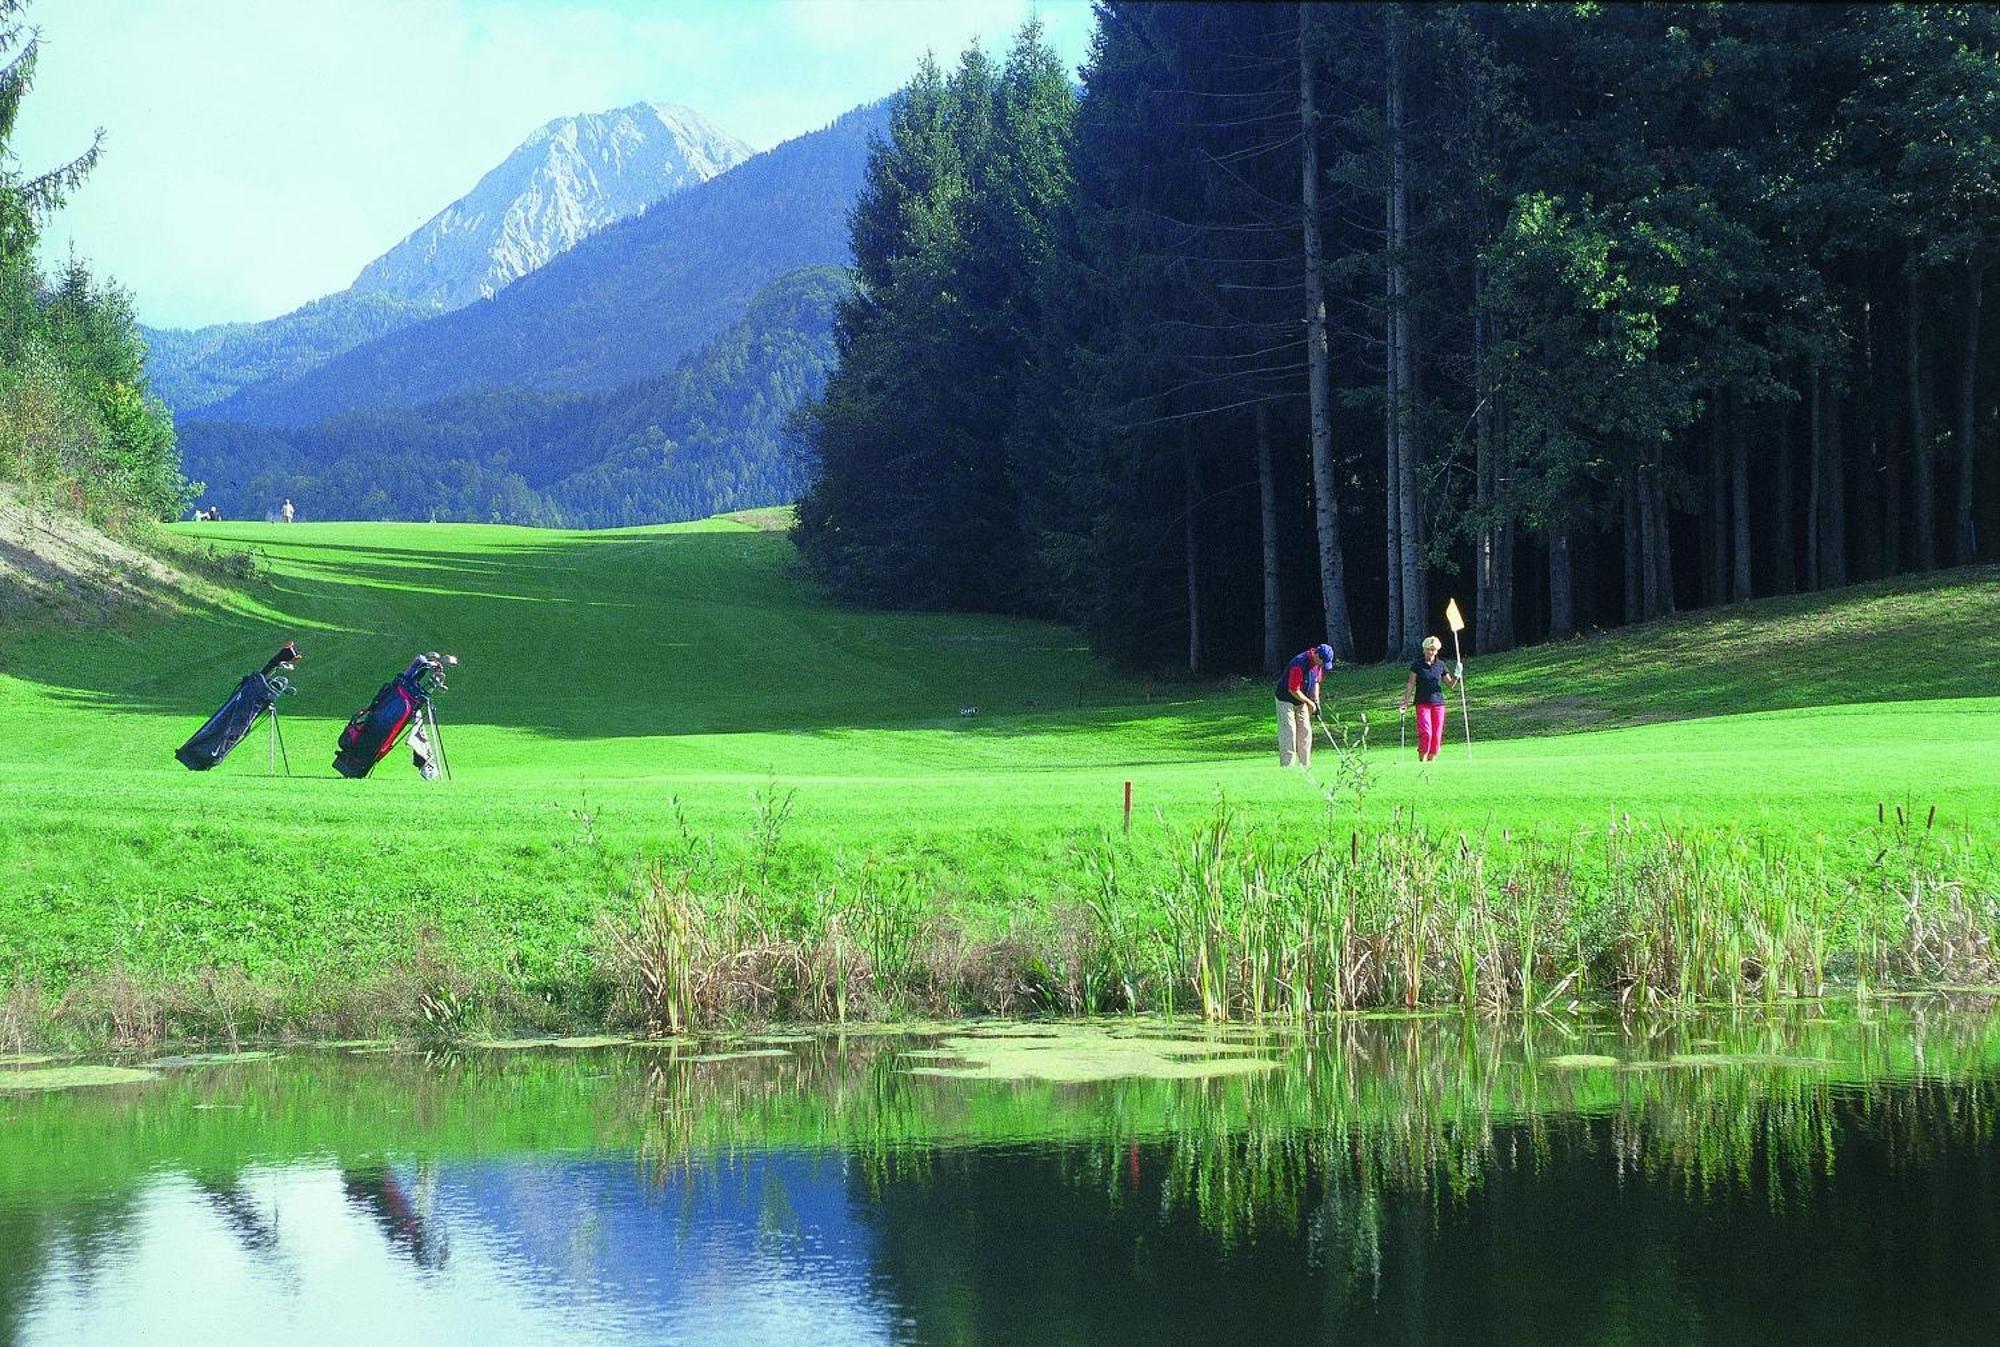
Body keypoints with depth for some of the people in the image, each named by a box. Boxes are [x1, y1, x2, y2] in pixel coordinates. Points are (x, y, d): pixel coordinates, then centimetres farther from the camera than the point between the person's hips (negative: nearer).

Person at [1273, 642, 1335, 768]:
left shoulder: (1318, 663, -6)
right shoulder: (1300, 664, -32)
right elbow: (1293, 690, -27)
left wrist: (1316, 699, 0)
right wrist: (1309, 702, -17)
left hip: (1302, 700, 8)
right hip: (1286, 700, -8)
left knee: (1305, 732, 6)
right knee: (1288, 734, -11)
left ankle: (1305, 766, 11)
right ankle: (1287, 767, -12)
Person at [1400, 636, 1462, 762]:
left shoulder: (1441, 665, 8)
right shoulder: (1417, 664, 2)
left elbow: (1450, 684, 12)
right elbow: (1411, 684, 3)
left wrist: (1456, 676, -8)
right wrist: (1405, 703, -1)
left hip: (1438, 703, 3)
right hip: (1422, 703, -3)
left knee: (1437, 734, -2)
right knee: (1425, 732, -16)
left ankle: (1431, 759, 8)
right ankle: (1422, 760, -9)